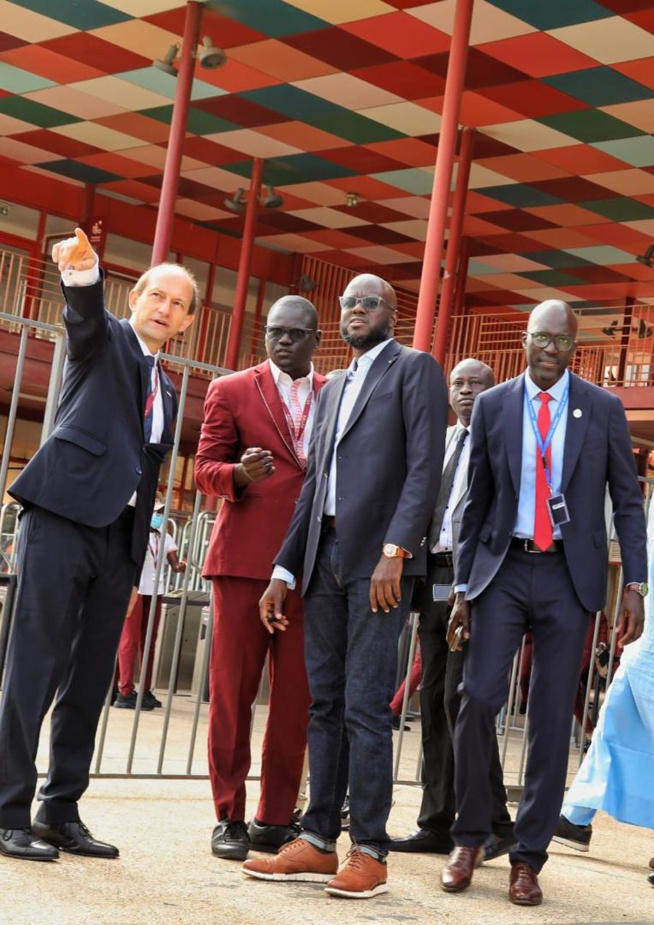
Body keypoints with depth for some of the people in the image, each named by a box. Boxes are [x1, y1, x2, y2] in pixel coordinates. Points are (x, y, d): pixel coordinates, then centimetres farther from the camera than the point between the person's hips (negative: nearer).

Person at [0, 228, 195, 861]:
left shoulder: (164, 389, 24)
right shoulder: (105, 338, 7)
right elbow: (84, 313, -17)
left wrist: (139, 547, 12)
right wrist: (83, 275, -41)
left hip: (119, 535, 7)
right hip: (65, 517, -7)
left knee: (90, 678, 6)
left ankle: (60, 813, 13)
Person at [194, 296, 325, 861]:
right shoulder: (232, 391, 7)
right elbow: (205, 468, 5)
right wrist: (240, 474, -17)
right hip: (245, 559, -2)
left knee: (297, 697, 2)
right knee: (233, 690, 1)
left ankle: (276, 819, 11)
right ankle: (230, 818, 9)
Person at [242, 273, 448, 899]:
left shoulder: (415, 370, 3)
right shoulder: (333, 389, 24)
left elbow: (424, 466, -10)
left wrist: (394, 552, -20)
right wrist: (282, 571, 15)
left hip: (380, 562, -7)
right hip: (324, 559, 7)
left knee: (365, 706, -8)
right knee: (325, 703, 6)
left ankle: (370, 852, -3)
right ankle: (318, 842, 10)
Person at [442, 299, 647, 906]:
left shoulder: (603, 409, 3)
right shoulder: (492, 406, 5)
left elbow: (626, 502, 4)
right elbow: (476, 502, 8)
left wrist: (634, 584, -5)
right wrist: (462, 590, 6)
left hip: (569, 576, 0)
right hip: (503, 569, 1)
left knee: (552, 716, 1)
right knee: (478, 697, -9)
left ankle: (529, 858, 10)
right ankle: (468, 838, 9)